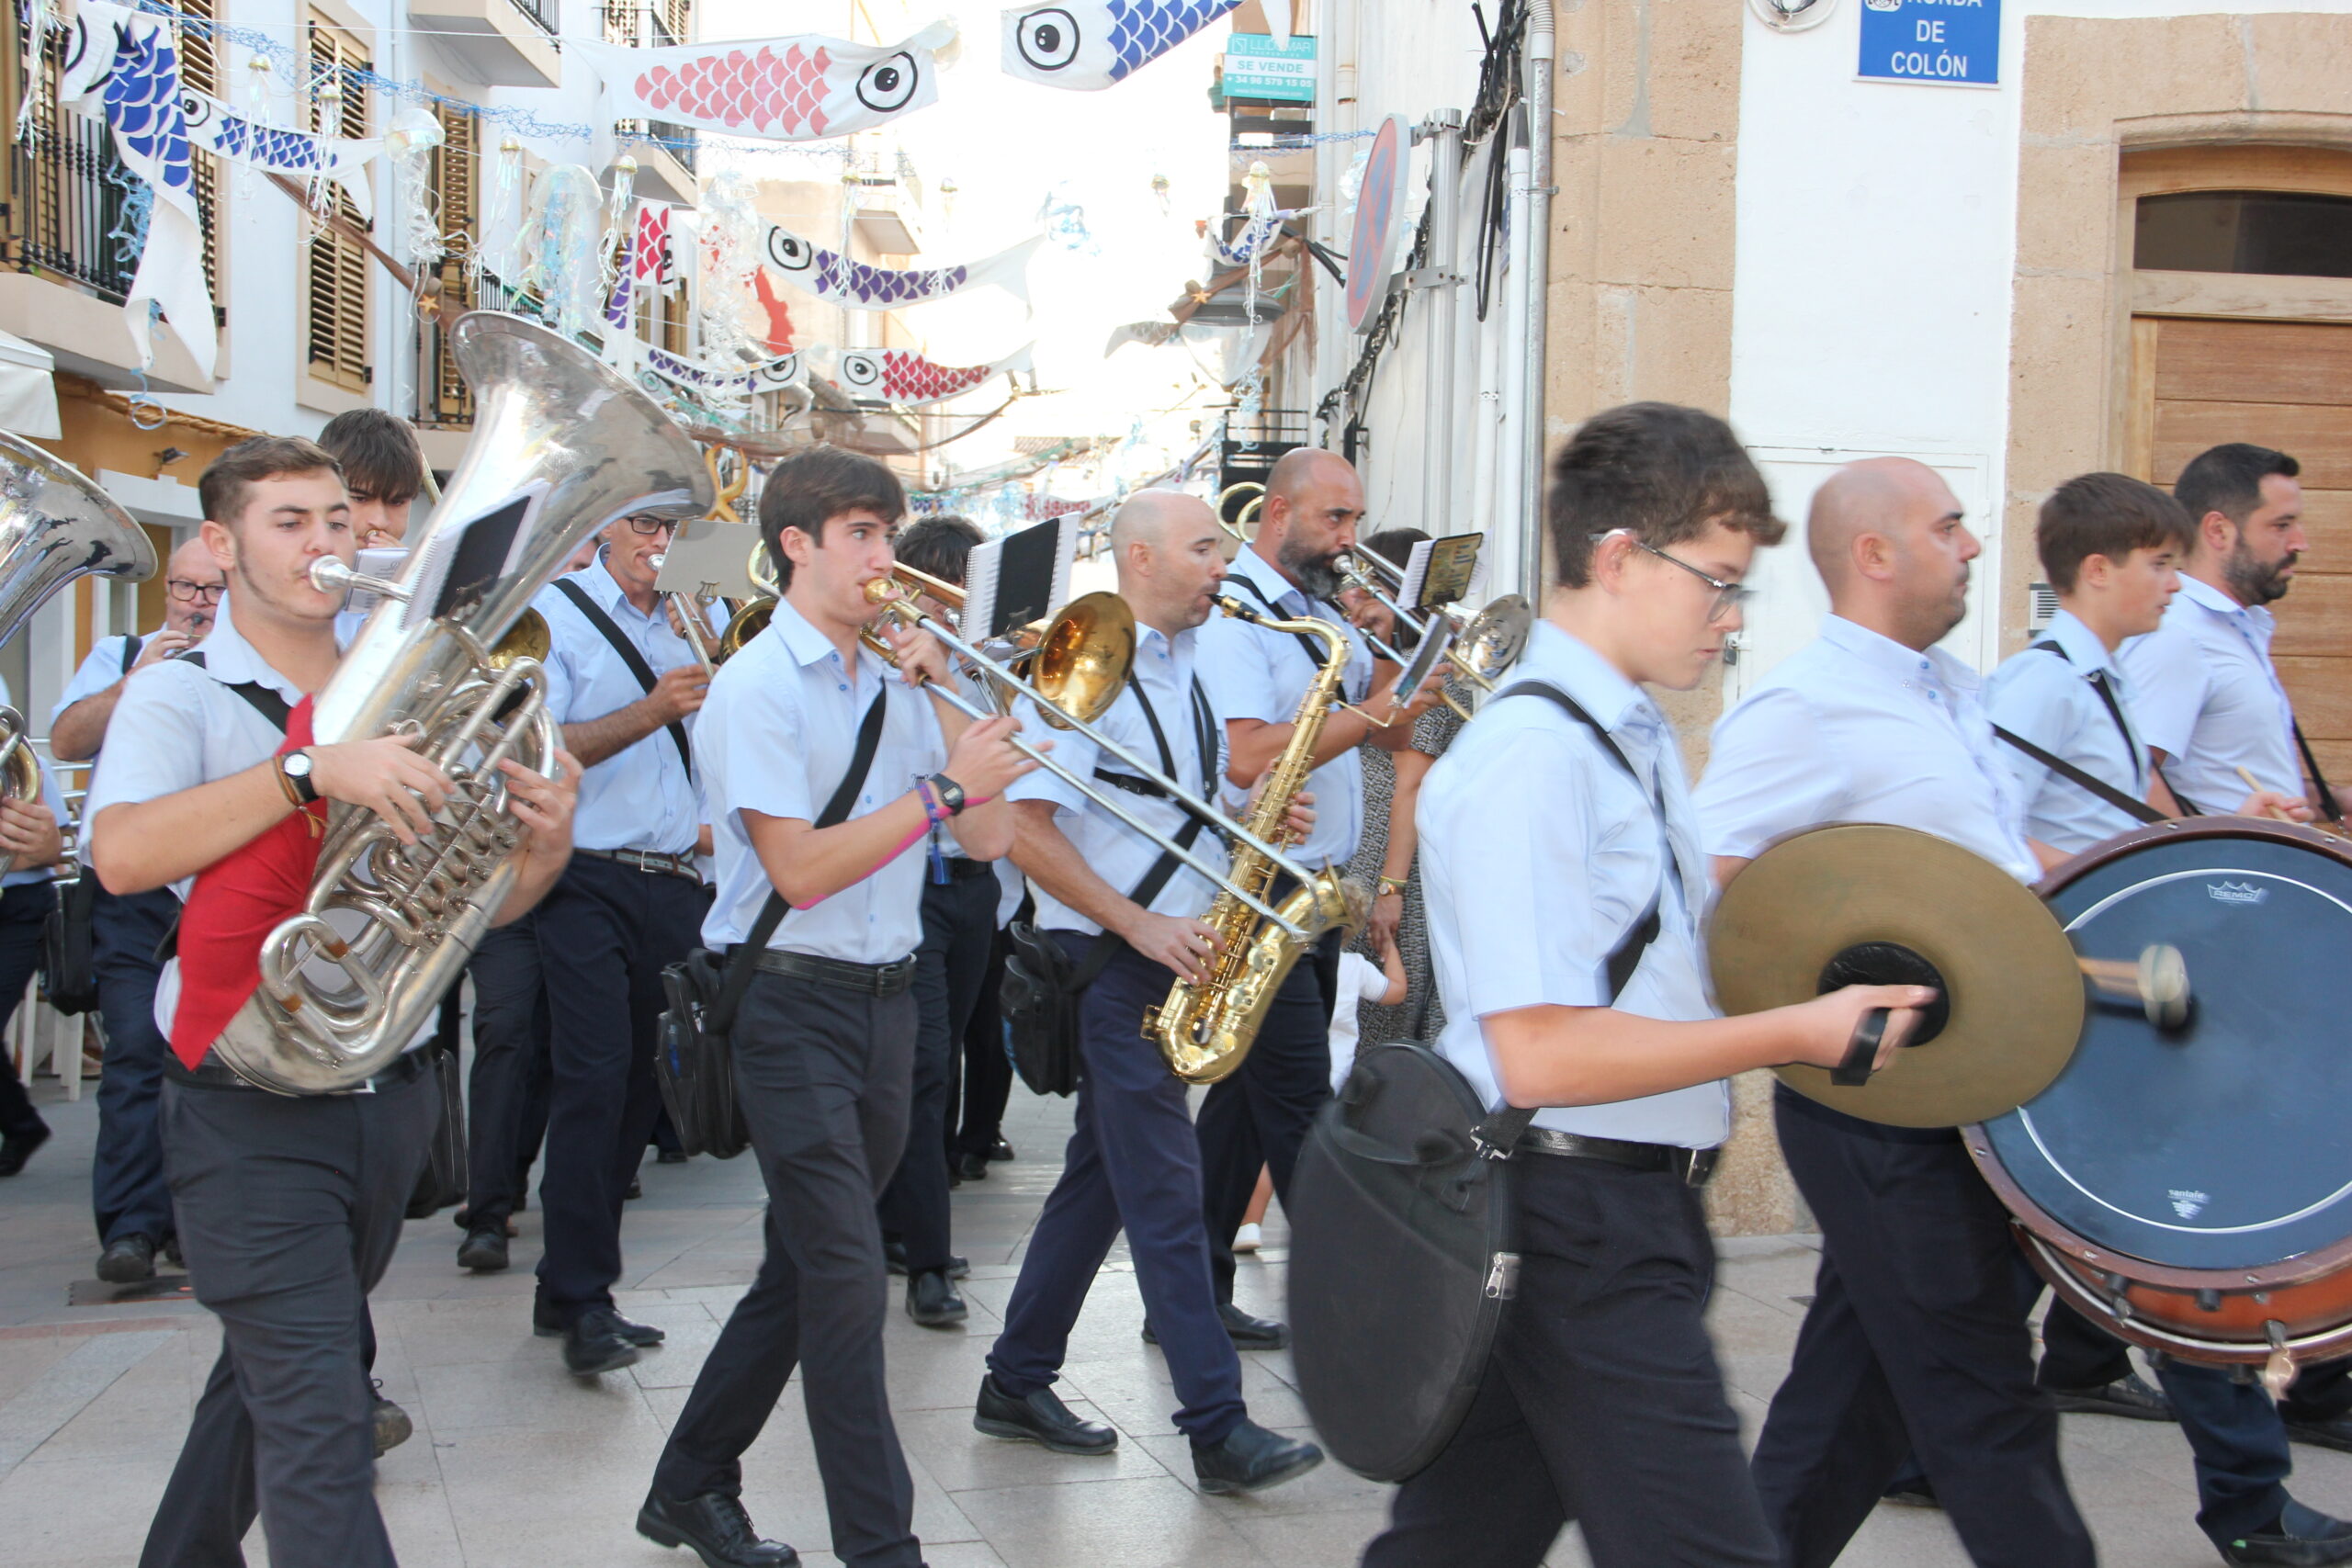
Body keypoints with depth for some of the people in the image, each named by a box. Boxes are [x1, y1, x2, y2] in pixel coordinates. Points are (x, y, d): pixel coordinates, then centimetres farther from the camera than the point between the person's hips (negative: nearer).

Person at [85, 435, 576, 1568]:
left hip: (389, 1097, 6)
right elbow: (123, 854, -24)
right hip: (252, 1108, -5)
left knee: (274, 1372, 20)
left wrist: (542, 851, -12)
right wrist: (312, 770, -32)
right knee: (317, 1425, -11)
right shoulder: (182, 695, -4)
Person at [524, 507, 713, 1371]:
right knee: (594, 1079, -12)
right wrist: (648, 712, -20)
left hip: (675, 885, 6)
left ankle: (572, 1287, 17)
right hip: (590, 884, -5)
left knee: (641, 1083, 7)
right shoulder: (556, 612, 0)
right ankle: (582, 1300, -7)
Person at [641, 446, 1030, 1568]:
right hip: (794, 1003, -7)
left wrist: (938, 697, -2)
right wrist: (944, 789, -21)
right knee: (847, 1278, -7)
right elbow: (800, 870, -18)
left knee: (805, 1269, 15)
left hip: (885, 1000, 8)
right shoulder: (758, 686, -10)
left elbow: (986, 840, 6)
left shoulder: (892, 681, 12)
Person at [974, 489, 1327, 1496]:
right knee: (1166, 1190, -8)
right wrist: (1139, 925, -21)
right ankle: (1219, 1429, -5)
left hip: (1173, 956, 9)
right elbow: (1026, 828, -18)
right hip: (1109, 962, -9)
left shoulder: (1185, 669, 15)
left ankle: (1018, 1384, 25)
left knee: (1102, 1178, 14)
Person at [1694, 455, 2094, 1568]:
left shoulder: (1952, 689, 15)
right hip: (1880, 1104, -9)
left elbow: (2004, 857, 25)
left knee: (1862, 1380, 15)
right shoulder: (1799, 710, -14)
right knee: (1982, 1405, -1)